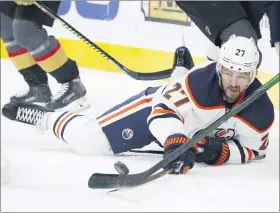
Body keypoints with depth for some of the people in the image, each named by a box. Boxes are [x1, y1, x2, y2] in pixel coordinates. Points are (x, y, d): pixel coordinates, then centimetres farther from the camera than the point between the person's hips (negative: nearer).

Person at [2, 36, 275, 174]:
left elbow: (253, 149, -14)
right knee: (90, 141, -19)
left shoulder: (260, 109, -26)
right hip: (155, 105, -5)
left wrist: (220, 152, -33)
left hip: (192, 131, 5)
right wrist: (175, 144, -52)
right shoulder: (201, 80, -38)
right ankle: (44, 117, 9)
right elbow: (164, 110, -35)